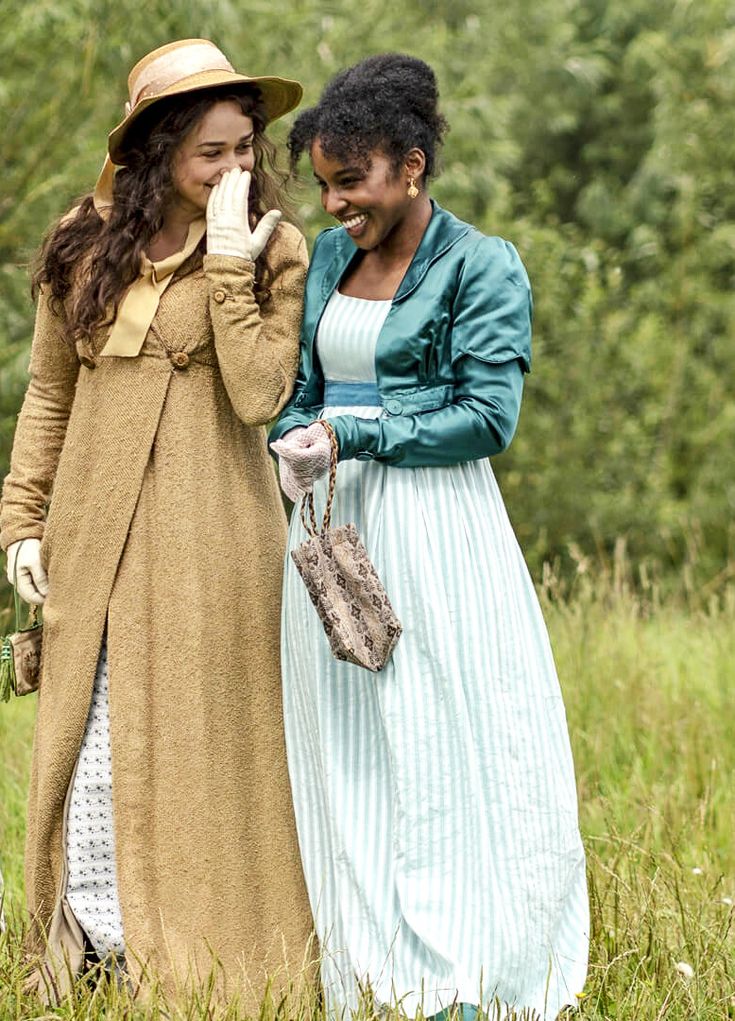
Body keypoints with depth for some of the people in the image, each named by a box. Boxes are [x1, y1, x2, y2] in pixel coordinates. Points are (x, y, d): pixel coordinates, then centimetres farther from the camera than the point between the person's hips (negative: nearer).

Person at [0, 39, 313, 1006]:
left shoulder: (272, 250, -3)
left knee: (194, 748, 1)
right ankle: (96, 958, 13)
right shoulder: (86, 244, 6)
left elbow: (258, 395, -16)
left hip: (209, 536, -3)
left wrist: (229, 268, -19)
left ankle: (196, 961, 10)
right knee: (91, 747, 5)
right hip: (94, 535, 3)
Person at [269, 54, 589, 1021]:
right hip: (333, 532, 6)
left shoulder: (482, 267, -5)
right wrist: (294, 445, 0)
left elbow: (488, 416, -12)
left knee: (446, 756, -4)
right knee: (342, 760, 5)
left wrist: (352, 438, -14)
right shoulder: (330, 258, 14)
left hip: (432, 535, -6)